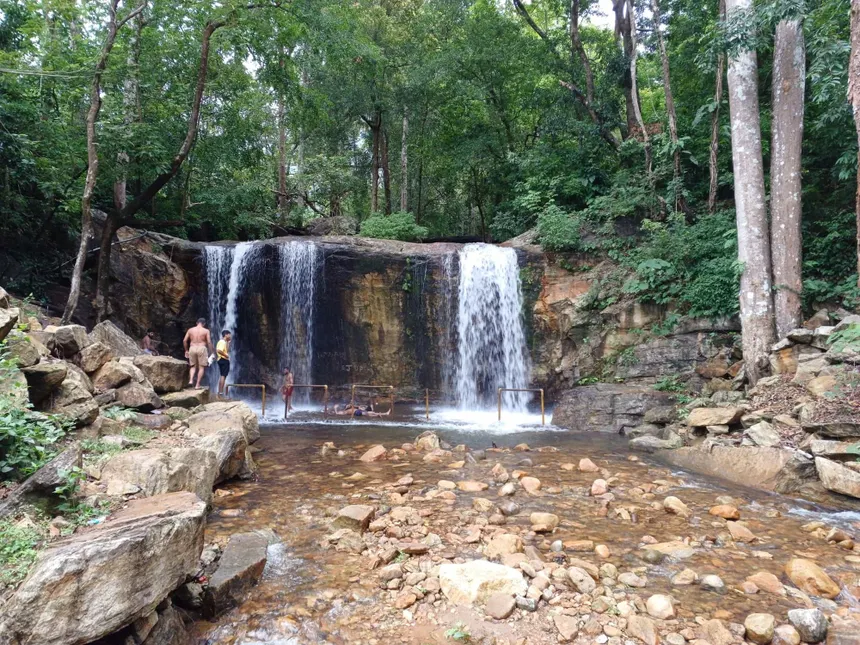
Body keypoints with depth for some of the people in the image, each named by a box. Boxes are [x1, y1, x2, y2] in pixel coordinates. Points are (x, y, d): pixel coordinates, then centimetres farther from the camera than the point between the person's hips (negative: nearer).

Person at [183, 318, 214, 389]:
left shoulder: (190, 330, 10)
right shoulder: (206, 331, 1)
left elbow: (184, 340, 7)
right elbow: (209, 342, -6)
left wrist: (186, 350, 17)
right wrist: (212, 351, 0)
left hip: (192, 348, 3)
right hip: (202, 348, -3)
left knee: (193, 366, 16)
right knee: (202, 367, 3)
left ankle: (191, 380, -5)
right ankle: (197, 384, -1)